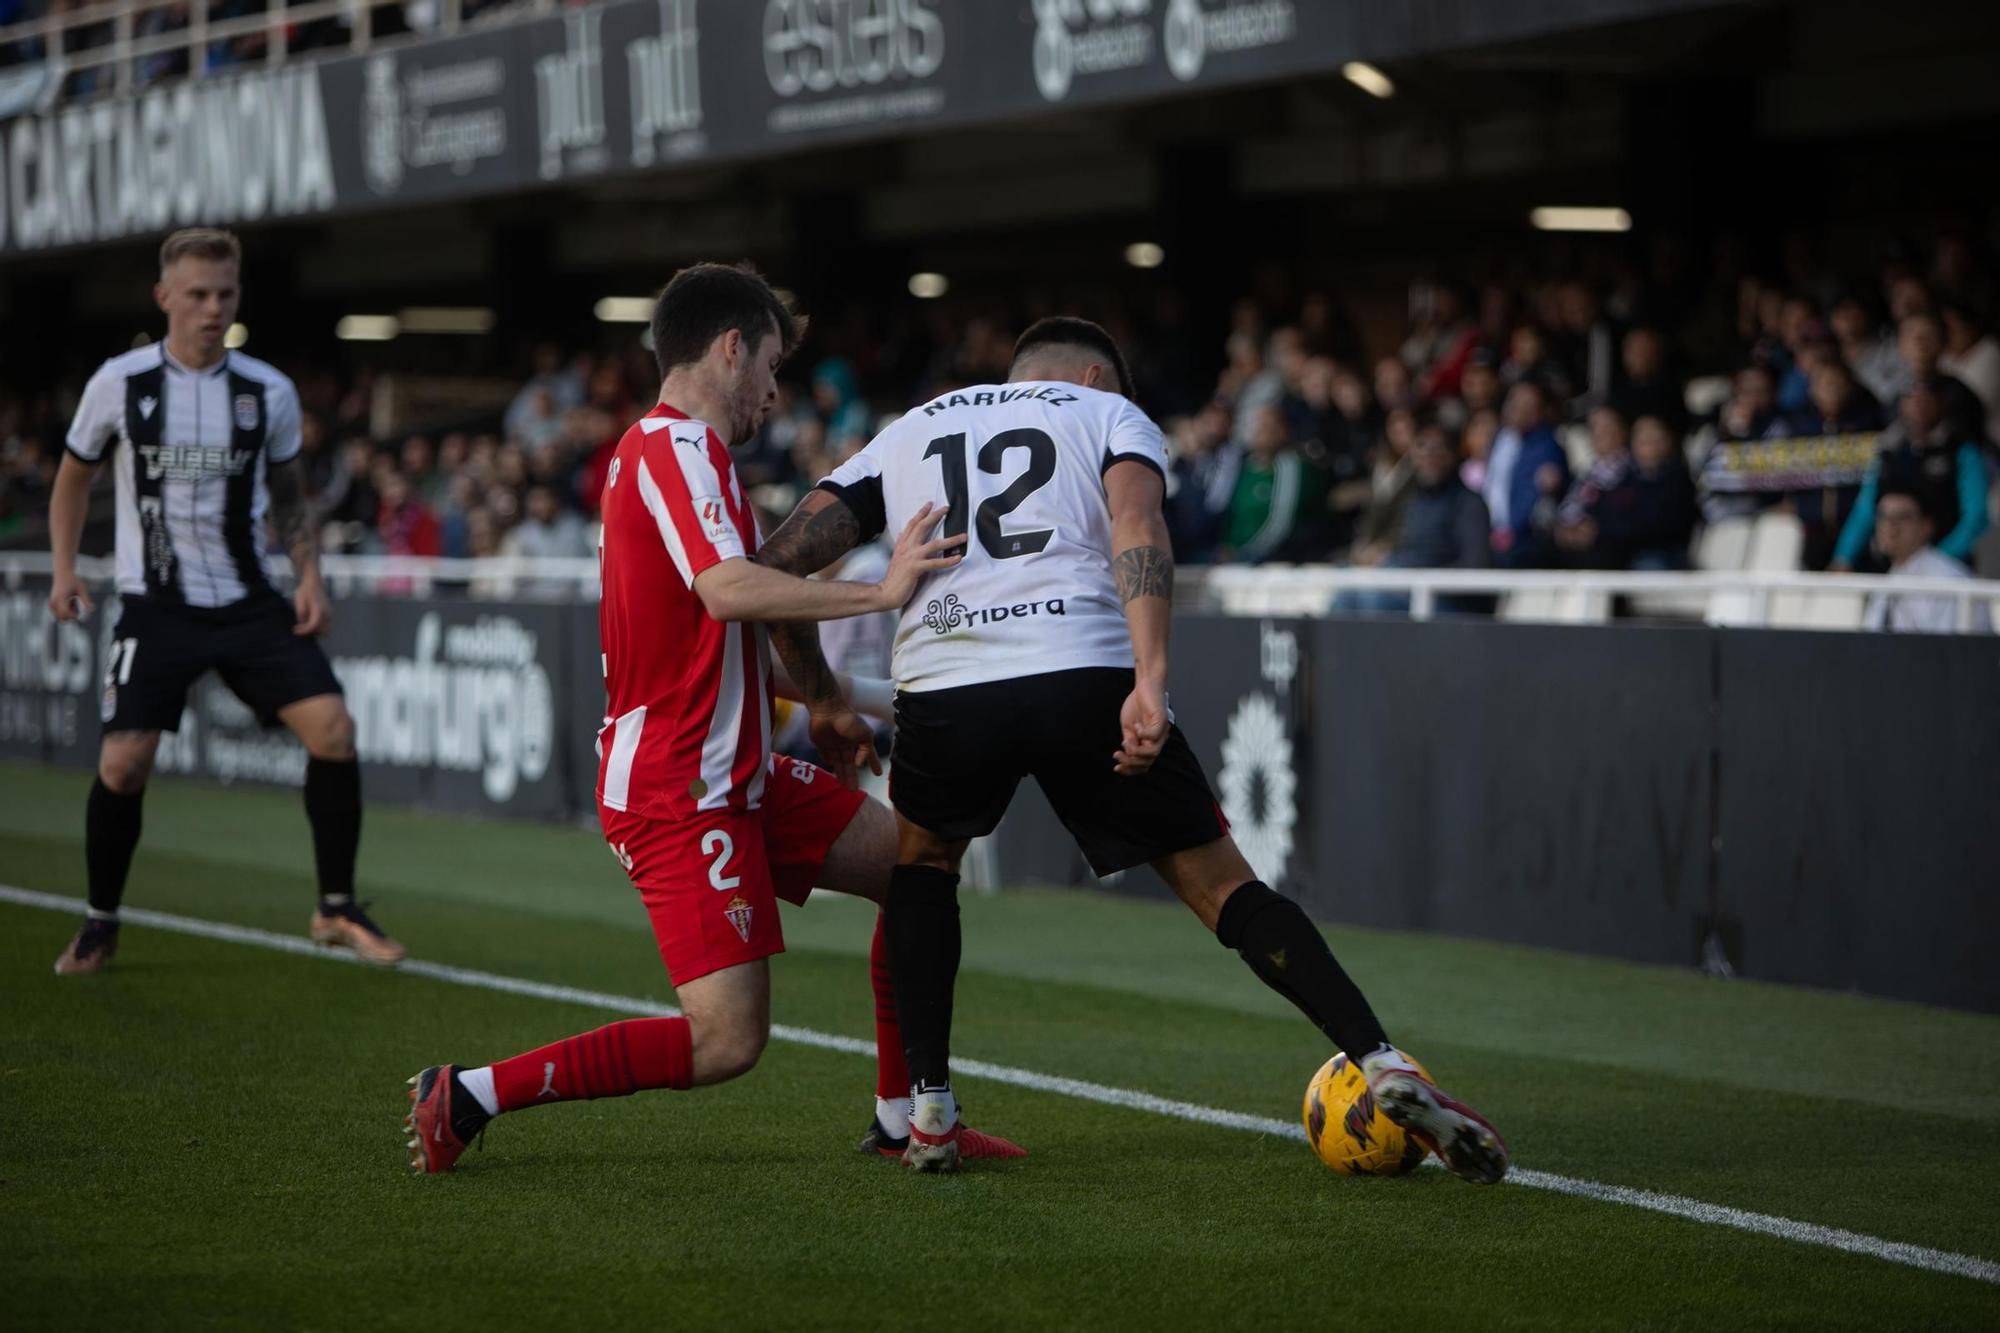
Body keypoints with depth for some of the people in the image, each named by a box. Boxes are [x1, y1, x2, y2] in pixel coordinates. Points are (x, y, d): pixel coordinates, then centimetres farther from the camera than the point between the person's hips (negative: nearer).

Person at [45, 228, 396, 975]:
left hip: (250, 600, 2)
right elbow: (74, 476, 11)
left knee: (332, 728, -14)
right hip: (157, 605, -2)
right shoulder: (120, 384, -4)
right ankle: (100, 925, 12)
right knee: (123, 764, -12)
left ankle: (336, 909, 1)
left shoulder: (269, 392, 0)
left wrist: (308, 574, -1)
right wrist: (64, 570, 0)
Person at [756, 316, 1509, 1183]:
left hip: (941, 684, 2)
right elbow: (1135, 525, -3)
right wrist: (1149, 679, -14)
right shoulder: (1111, 414, 21)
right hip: (1087, 679, -2)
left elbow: (779, 564, 20)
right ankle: (1384, 1069, -4)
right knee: (1219, 883, 9)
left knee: (922, 860, 31)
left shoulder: (909, 432, 30)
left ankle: (927, 1114, 22)